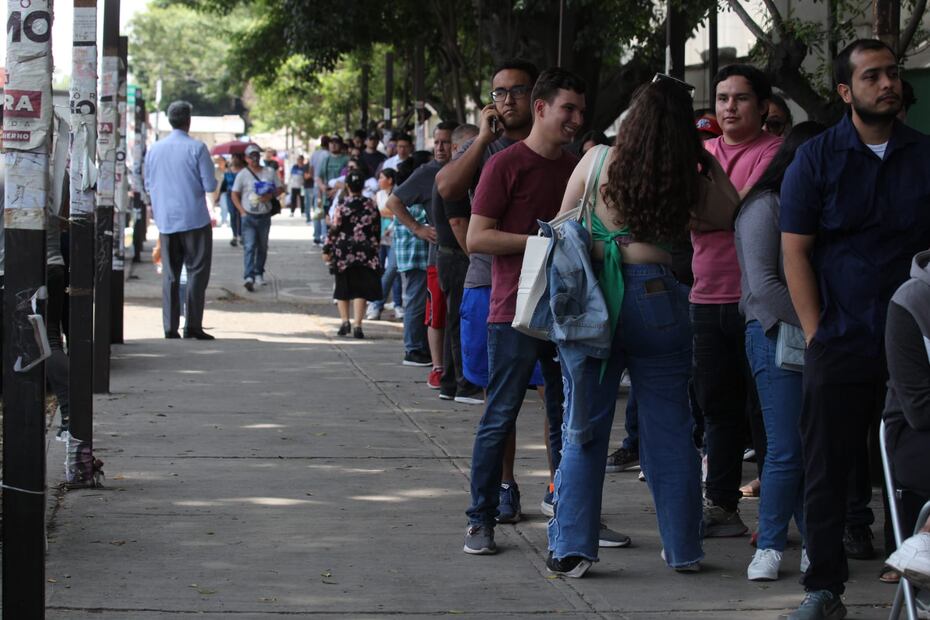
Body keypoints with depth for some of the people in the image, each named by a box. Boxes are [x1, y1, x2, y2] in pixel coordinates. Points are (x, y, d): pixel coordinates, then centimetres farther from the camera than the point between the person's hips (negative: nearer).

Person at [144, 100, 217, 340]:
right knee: (197, 272, 1)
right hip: (195, 219, -4)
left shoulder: (154, 149, 5)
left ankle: (170, 327, 5)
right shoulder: (197, 148, -9)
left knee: (170, 275, 8)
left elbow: (148, 184, 13)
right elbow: (210, 185, -10)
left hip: (165, 221, 4)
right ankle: (193, 325, -4)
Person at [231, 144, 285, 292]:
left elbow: (280, 188, 10)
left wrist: (271, 195, -11)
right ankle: (249, 277, -24)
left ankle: (259, 274, 28)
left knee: (262, 247, 13)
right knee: (249, 247, -14)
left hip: (264, 216, 3)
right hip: (249, 217, -3)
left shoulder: (270, 172, 7)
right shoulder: (243, 174, 0)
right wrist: (242, 211, -10)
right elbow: (235, 195, 2)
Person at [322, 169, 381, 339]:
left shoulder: (342, 207, -8)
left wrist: (327, 249, 2)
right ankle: (357, 325, -7)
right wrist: (374, 246, 21)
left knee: (342, 289, 13)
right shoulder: (371, 206, 1)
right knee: (360, 290, 2)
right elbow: (377, 229, 7)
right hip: (365, 253, 1)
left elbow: (334, 230, -7)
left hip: (343, 252, -1)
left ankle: (345, 321, 4)